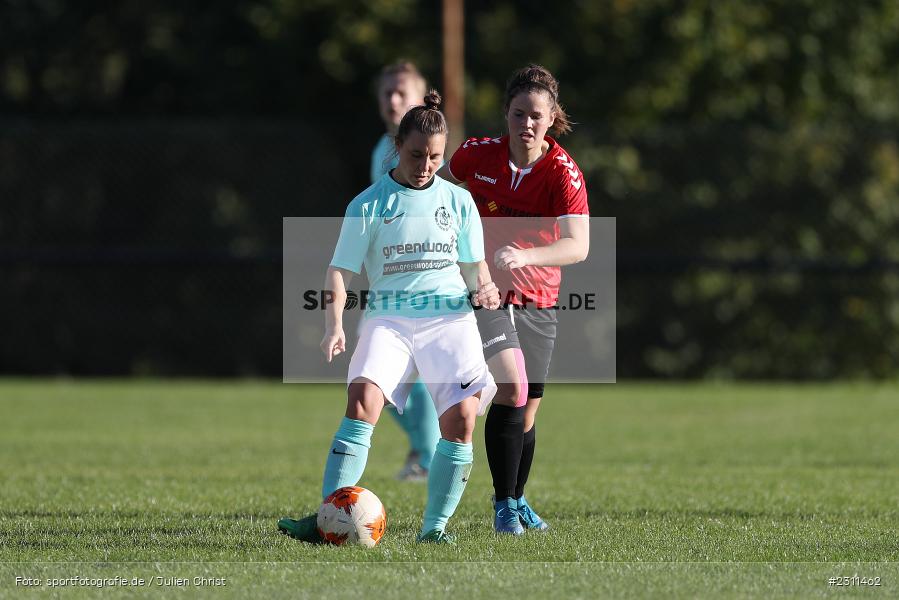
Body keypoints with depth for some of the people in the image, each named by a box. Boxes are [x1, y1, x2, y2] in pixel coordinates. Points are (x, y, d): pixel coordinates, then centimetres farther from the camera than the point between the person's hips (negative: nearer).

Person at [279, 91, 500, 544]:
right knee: (363, 399, -26)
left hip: (450, 317, 2)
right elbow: (341, 270, 2)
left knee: (461, 414, -18)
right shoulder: (369, 205, 4)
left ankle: (435, 526, -3)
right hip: (389, 316, -2)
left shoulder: (458, 201, 11)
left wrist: (483, 288, -3)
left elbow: (474, 264, 20)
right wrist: (334, 326, -14)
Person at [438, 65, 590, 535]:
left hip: (537, 302, 1)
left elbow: (578, 245, -27)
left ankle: (518, 500, 34)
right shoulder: (478, 155, -9)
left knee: (527, 412, 9)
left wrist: (524, 256, -42)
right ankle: (503, 504, -11)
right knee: (512, 389, -22)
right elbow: (440, 184, 15)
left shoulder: (563, 172, -14)